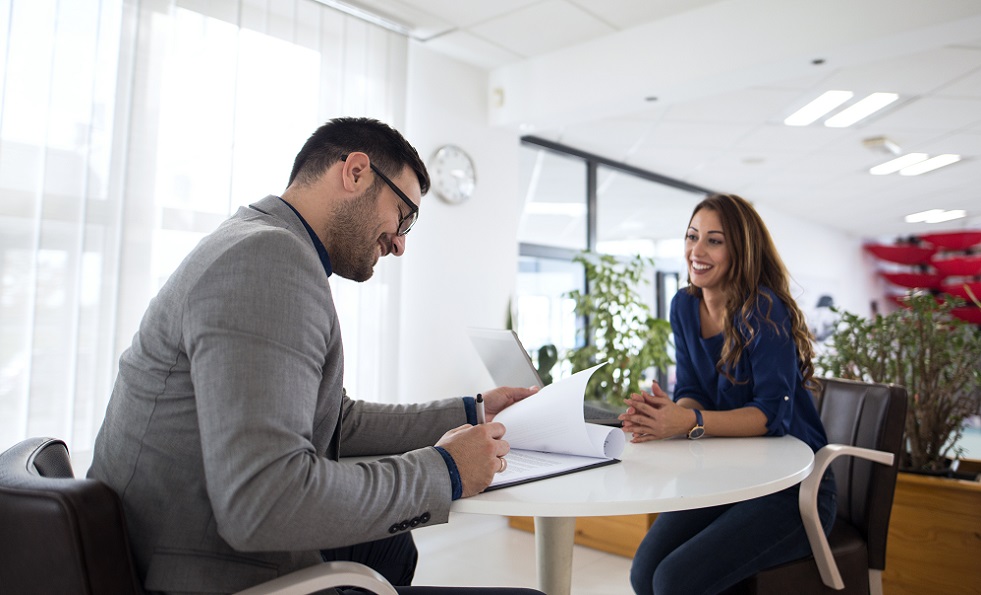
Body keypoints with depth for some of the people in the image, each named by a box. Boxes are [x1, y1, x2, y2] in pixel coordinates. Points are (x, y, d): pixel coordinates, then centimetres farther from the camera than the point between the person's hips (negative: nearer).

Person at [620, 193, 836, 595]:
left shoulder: (764, 310, -18)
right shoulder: (685, 306, 3)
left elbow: (773, 413, -22)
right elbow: (692, 395, 2)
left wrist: (690, 422, -37)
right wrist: (667, 415, -22)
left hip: (792, 487, -5)